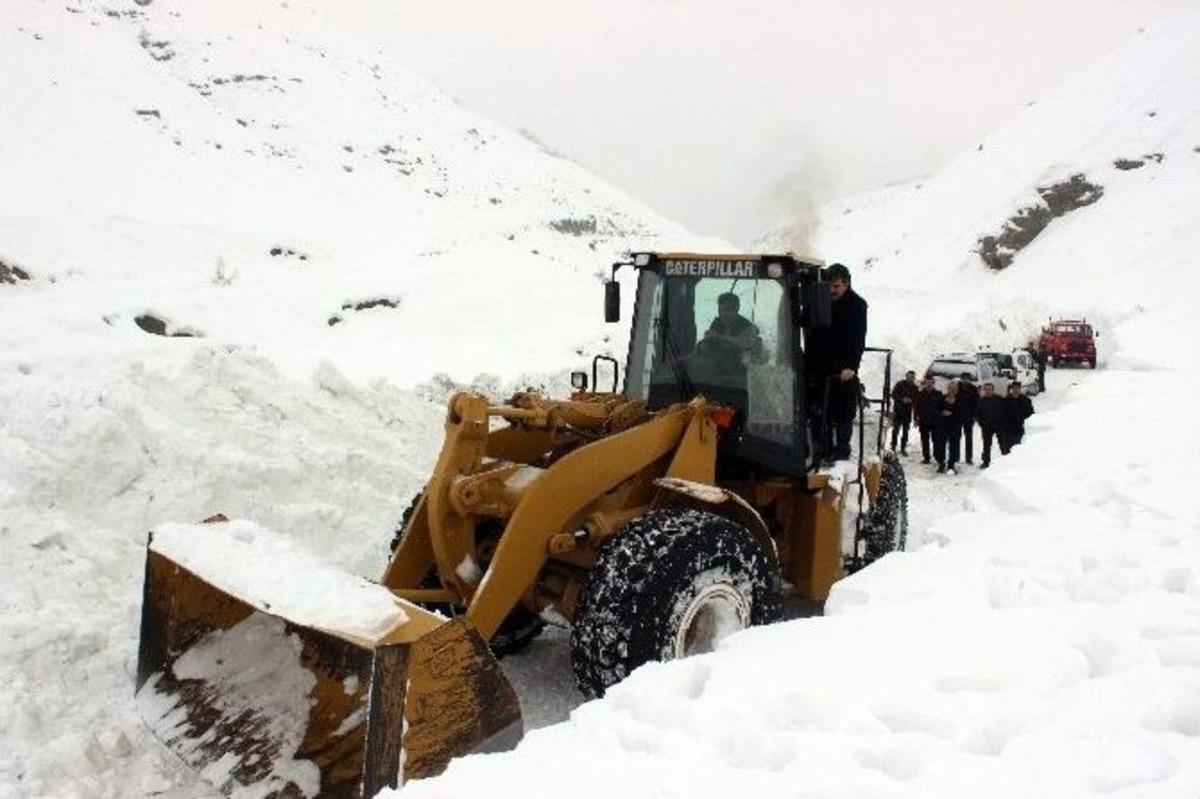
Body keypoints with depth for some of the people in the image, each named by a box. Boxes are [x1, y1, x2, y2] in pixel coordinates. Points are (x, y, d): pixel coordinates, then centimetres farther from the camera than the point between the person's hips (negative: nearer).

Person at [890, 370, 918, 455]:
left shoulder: (914, 387, 5)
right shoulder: (900, 384, -4)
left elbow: (916, 399, 8)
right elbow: (893, 395, -5)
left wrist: (911, 400, -13)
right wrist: (902, 399, -17)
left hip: (908, 411, 3)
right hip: (898, 410, -3)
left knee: (905, 431, 6)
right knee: (896, 429, -1)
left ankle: (903, 448, 14)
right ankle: (893, 447, 10)